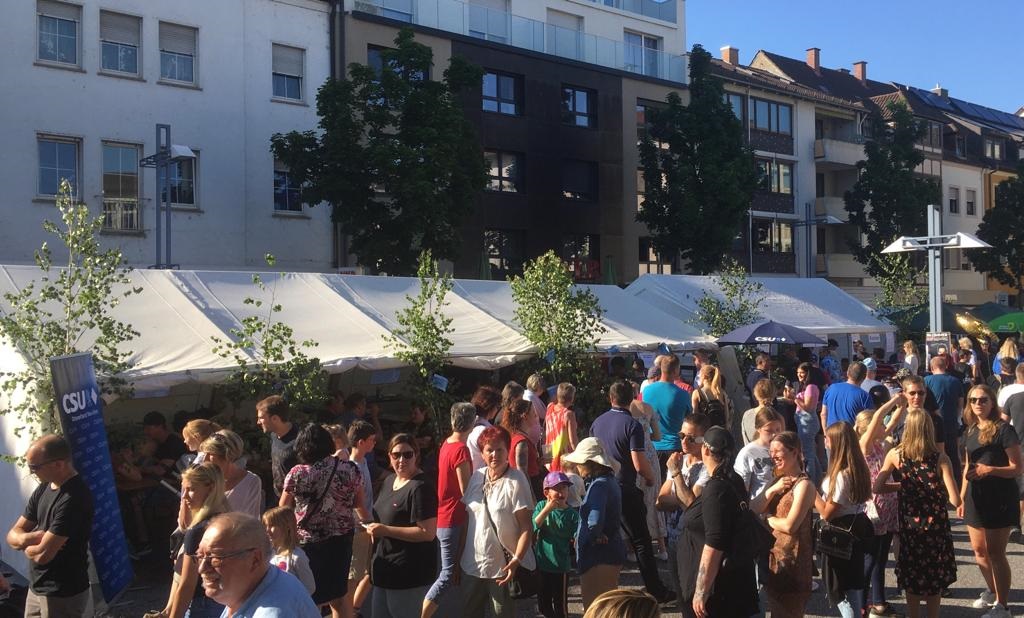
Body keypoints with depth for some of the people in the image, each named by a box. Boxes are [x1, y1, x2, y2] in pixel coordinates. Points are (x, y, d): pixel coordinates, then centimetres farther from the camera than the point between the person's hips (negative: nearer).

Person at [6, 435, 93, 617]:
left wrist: (25, 541, -5)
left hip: (63, 594, -8)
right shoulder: (44, 488, 4)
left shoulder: (73, 498, -26)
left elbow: (42, 555, -27)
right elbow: (13, 535, 7)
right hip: (36, 587, 8)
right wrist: (30, 538, -16)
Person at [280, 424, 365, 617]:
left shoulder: (297, 474, -12)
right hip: (341, 539, 3)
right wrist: (366, 520, 28)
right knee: (337, 599, 17)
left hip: (308, 542, -3)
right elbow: (359, 504, 8)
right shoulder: (350, 469, -6)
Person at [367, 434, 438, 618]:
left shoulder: (421, 488, -19)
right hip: (386, 568, 9)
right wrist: (374, 528, 6)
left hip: (409, 574, -9)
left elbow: (428, 532, -25)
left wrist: (385, 530, -23)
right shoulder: (389, 481, 9)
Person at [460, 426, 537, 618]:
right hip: (472, 563, 5)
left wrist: (517, 560, -23)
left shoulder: (516, 481, -13)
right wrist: (459, 555, 12)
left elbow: (526, 526, -14)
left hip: (503, 566, -5)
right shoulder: (477, 477, 3)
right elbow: (467, 518, 11)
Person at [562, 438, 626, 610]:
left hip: (599, 558, -10)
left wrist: (593, 536, -14)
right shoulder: (608, 480, 9)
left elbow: (595, 522, -35)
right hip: (610, 553, 10)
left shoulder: (599, 485, -21)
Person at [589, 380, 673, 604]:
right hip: (626, 491, -5)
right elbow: (639, 464, -17)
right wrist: (651, 477, 2)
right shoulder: (632, 425, -13)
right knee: (641, 542, 3)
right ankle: (656, 591, 8)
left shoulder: (597, 422, 4)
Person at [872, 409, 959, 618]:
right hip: (936, 527, -1)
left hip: (909, 526, 1)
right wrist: (938, 489, 2)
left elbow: (876, 488, -7)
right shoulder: (940, 458, -15)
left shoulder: (895, 455, -10)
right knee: (935, 579, 17)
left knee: (912, 579, 18)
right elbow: (955, 500, -18)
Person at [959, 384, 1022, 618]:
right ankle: (993, 591, 34)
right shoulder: (970, 432, 10)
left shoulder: (1004, 429, -10)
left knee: (996, 552, -3)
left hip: (1000, 499, -6)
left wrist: (989, 470, -26)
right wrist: (962, 498, 16)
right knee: (979, 550, 13)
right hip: (976, 498, 6)